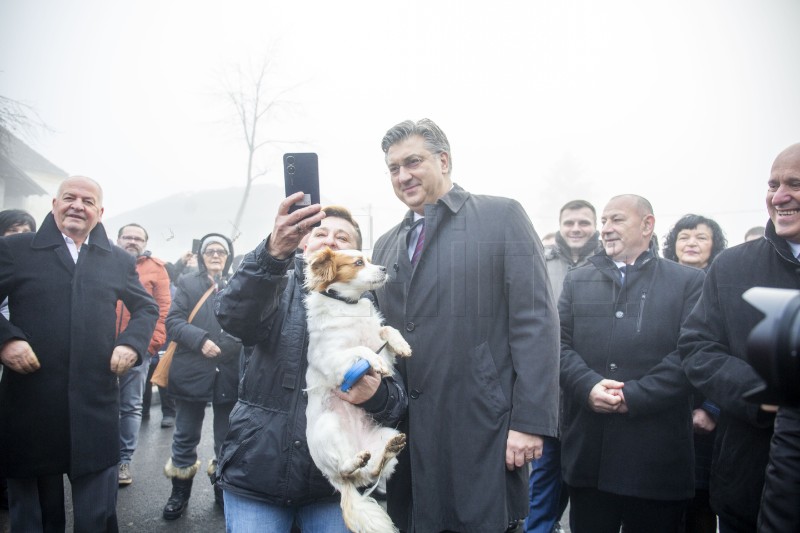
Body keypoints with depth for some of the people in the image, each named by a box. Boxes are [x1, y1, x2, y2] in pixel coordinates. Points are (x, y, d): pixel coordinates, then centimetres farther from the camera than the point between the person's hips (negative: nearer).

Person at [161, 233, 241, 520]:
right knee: (186, 436, 11)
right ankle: (180, 493, 28)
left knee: (226, 438, 12)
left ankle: (224, 490, 29)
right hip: (193, 371, -1)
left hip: (229, 373, 1)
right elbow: (173, 321, -4)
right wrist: (200, 339, -18)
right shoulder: (187, 283, 6)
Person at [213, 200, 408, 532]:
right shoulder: (281, 286, 2)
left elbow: (398, 397, -4)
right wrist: (274, 252, -37)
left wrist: (377, 396, -28)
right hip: (256, 471, 0)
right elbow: (233, 318, -20)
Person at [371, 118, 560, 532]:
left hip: (482, 429, -5)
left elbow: (536, 322, -8)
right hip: (407, 436, 5)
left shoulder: (501, 216, -1)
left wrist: (531, 420, -14)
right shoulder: (386, 245, 16)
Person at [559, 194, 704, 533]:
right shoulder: (576, 281, 13)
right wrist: (589, 386, -14)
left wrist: (633, 395, -16)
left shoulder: (688, 282, 4)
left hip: (656, 457, -2)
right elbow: (560, 343, 4)